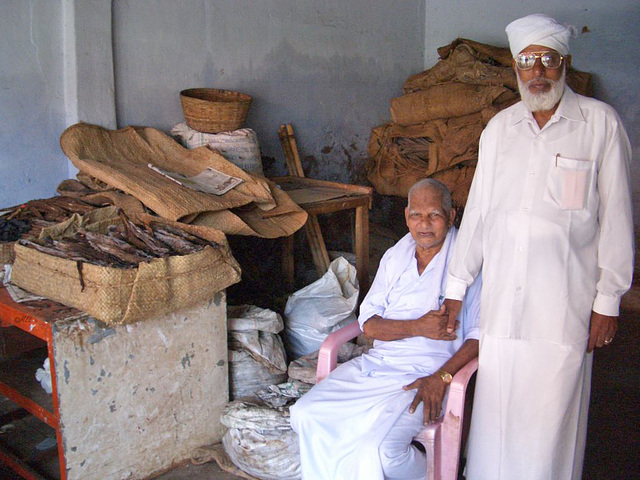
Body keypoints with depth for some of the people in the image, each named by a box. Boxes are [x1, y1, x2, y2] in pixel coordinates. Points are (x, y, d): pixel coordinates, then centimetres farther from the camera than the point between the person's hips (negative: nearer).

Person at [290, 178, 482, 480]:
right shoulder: (395, 257, 12)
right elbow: (368, 324, 5)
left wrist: (441, 377, -21)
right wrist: (418, 327, -13)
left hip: (429, 374, -5)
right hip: (378, 362, 6)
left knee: (378, 447, -27)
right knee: (307, 415, -13)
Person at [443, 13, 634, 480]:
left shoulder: (600, 122, -1)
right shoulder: (500, 127, 10)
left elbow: (615, 216, -2)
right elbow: (478, 210, 12)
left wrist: (608, 300, -4)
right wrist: (457, 286, 11)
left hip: (564, 300, -3)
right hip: (501, 296, 4)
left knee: (551, 414, 3)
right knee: (496, 407, 9)